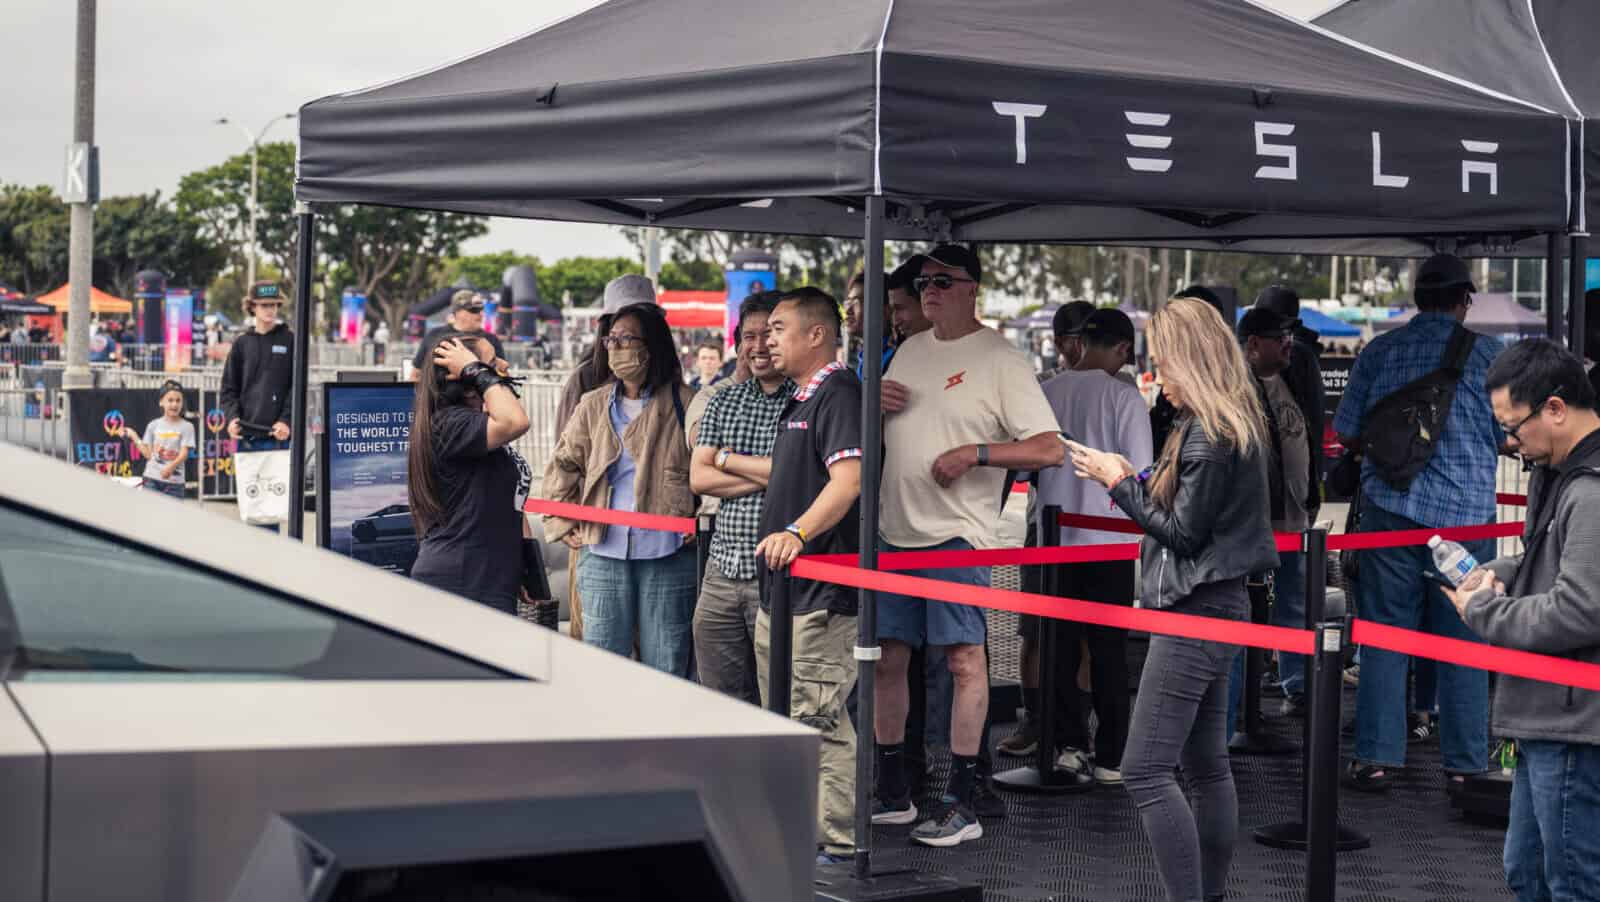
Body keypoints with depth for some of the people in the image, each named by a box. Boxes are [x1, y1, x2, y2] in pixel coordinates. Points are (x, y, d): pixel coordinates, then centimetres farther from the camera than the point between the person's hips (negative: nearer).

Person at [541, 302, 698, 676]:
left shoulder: (682, 403, 0)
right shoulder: (593, 405, 12)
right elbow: (563, 464, 17)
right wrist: (563, 524, 9)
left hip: (667, 551, -3)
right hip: (604, 550, 3)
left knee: (666, 666, 4)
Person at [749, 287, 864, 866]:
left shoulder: (838, 394, -13)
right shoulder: (801, 400, 19)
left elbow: (847, 478, -27)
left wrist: (797, 531, -38)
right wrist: (726, 460, 40)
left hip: (821, 594, -11)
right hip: (782, 589, 11)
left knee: (819, 721, -8)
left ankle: (838, 845, -1)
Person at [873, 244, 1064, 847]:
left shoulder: (1000, 360, -6)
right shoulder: (910, 350, 15)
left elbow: (1050, 449, -12)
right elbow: (875, 435, 27)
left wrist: (975, 453, -21)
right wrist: (874, 403, 4)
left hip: (956, 533, -7)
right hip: (894, 530, 7)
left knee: (964, 660, -6)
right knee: (887, 657, 10)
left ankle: (962, 803, 0)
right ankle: (892, 793, 21)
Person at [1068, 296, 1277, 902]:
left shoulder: (1208, 435, -18)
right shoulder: (1234, 424, 12)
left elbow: (1183, 533, -16)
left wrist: (1119, 482, -8)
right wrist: (1135, 478, 5)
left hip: (1195, 614, -11)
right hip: (1215, 607, 11)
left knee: (1145, 772, -10)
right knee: (1206, 766, 14)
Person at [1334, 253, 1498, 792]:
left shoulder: (1379, 351, 4)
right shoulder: (1488, 354, 0)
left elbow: (1346, 433, 7)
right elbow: (1515, 438, 4)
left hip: (1390, 507, 1)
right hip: (1466, 511, -1)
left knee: (1384, 636, 6)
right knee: (1462, 641, 6)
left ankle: (1376, 758, 5)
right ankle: (1464, 765, 10)